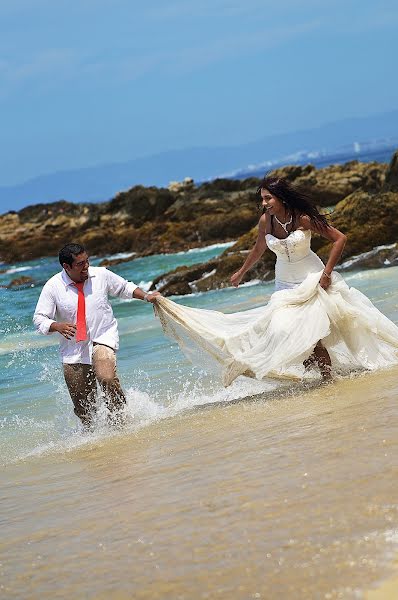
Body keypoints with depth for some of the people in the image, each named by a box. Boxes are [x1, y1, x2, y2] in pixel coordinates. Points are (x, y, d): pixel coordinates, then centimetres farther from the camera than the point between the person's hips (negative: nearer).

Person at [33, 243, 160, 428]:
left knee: (106, 378, -31)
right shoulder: (53, 286, -9)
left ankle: (119, 419, -12)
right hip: (74, 348, 1)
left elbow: (124, 287, 14)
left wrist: (146, 296, 1)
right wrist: (57, 326, -25)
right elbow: (39, 318, -7)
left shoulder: (101, 275, -4)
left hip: (103, 338, -1)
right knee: (83, 407, 6)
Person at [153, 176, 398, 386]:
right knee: (286, 330, -9)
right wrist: (241, 273, 25)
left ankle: (328, 377, 2)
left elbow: (340, 239, -13)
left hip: (312, 279, -5)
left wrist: (327, 272, -17)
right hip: (285, 285, 5)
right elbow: (258, 250, 13)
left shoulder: (304, 219, -21)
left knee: (310, 334, -15)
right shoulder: (265, 221, -8)